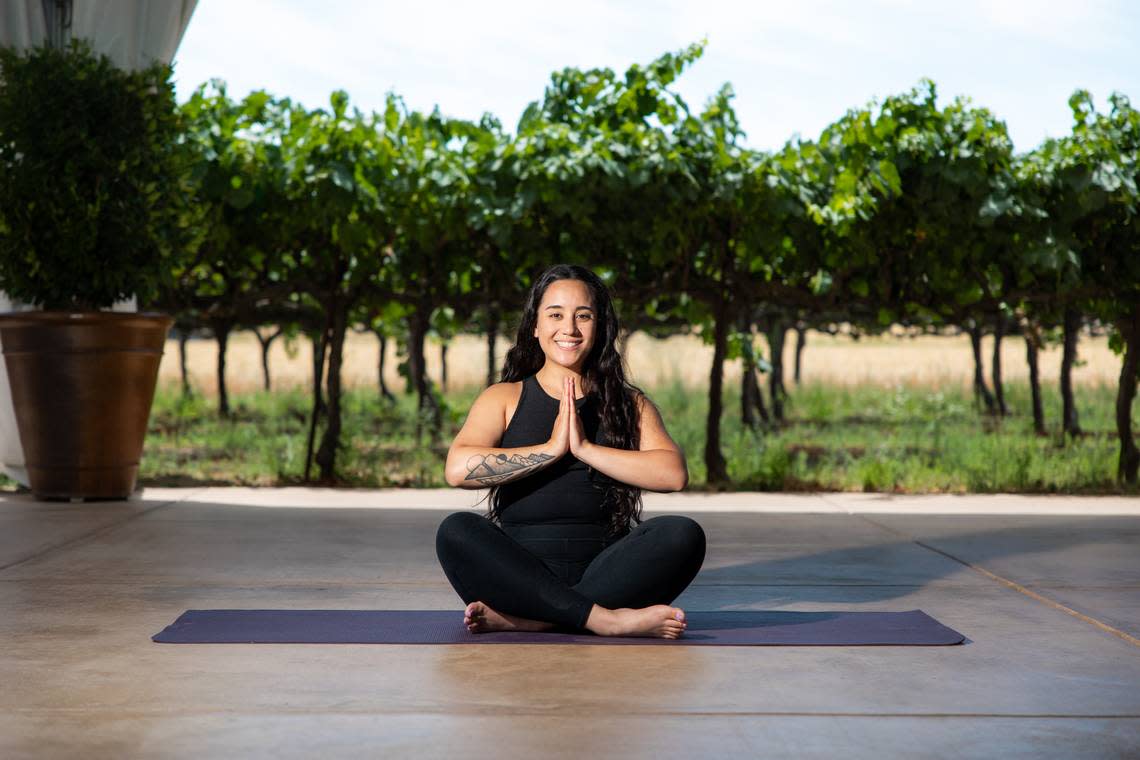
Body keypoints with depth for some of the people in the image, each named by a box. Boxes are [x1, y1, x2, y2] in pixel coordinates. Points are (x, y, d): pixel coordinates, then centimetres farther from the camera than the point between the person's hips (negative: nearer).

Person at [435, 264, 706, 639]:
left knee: (684, 534, -26)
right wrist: (551, 449, -8)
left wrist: (585, 448, -9)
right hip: (519, 573, -1)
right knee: (456, 531, -30)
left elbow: (674, 473, -5)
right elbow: (458, 468, -8)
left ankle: (521, 620, -31)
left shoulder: (630, 404, 14)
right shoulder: (504, 399, 11)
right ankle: (604, 618, -34)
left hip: (602, 574, 1)